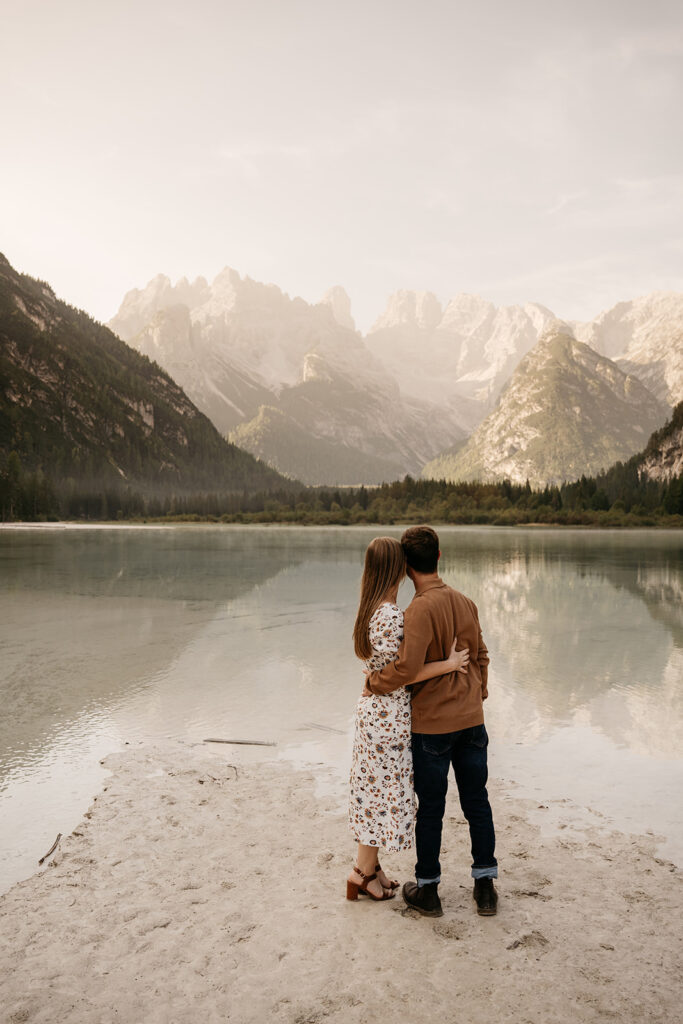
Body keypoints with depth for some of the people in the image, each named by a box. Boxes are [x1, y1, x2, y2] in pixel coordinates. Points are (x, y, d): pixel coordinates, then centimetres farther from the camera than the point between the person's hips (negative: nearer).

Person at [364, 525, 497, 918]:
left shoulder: (422, 608, -20)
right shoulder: (466, 602, 2)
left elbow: (407, 667, -26)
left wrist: (374, 683, -9)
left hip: (432, 724, -6)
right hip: (471, 719, 6)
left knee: (430, 808, 8)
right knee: (477, 802, 15)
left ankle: (428, 890, 23)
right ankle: (485, 886, 25)